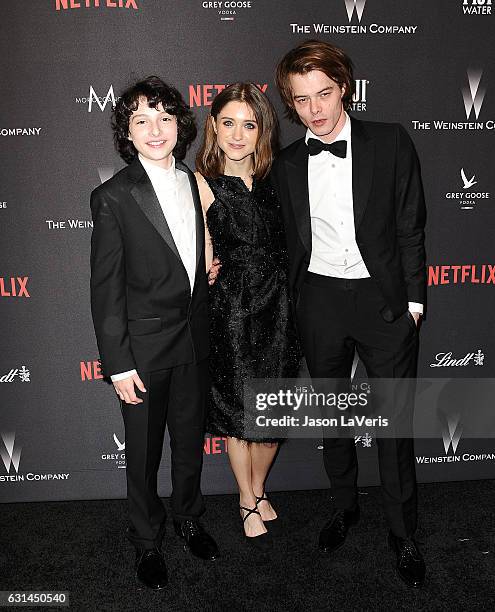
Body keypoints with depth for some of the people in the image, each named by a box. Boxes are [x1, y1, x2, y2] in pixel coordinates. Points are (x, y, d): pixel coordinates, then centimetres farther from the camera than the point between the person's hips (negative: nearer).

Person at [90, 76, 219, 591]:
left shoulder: (194, 183, 4)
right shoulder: (113, 197, -12)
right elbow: (105, 290, -12)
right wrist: (118, 365, -13)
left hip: (194, 340, 5)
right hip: (144, 347, -4)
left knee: (191, 441, 20)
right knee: (143, 452, 13)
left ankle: (188, 517, 45)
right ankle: (147, 541, 37)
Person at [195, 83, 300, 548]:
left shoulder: (272, 177, 4)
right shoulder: (201, 182, -8)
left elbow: (282, 244, 11)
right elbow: (205, 262, -4)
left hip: (277, 306, 4)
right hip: (230, 310, -3)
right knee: (237, 410, 10)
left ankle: (258, 489, 40)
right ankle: (247, 502, 35)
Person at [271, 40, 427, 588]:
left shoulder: (391, 143, -2)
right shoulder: (286, 165, 5)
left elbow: (410, 228, -1)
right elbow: (289, 243, 9)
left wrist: (412, 300, -4)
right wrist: (293, 306, 7)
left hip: (384, 299, -2)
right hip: (319, 301, 3)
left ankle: (403, 533, 24)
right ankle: (344, 505, 39)